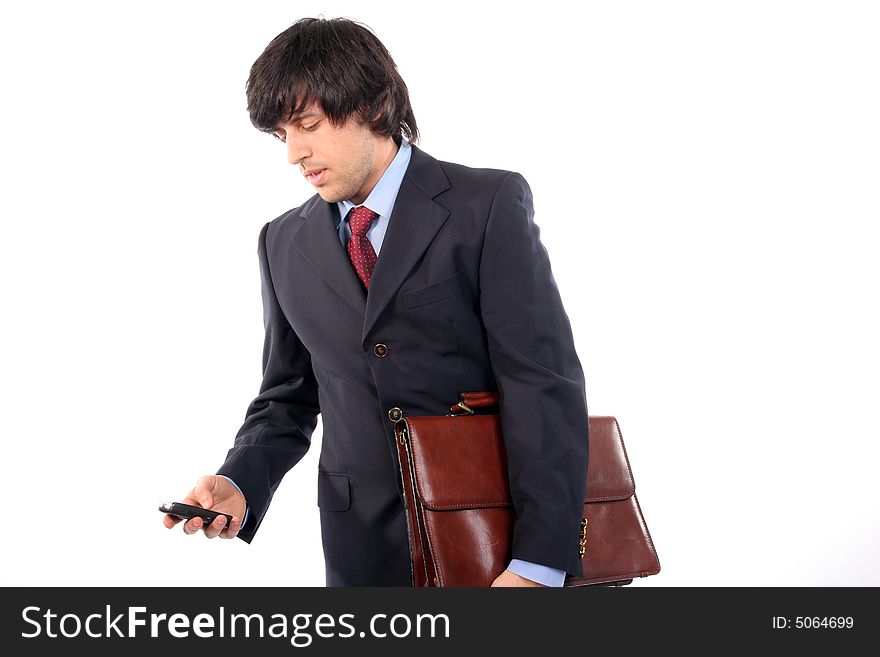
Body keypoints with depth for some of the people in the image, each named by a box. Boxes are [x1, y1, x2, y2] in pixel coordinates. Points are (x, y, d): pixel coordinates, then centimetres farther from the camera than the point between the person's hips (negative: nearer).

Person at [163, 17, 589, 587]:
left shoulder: (489, 204, -8)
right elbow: (289, 399, 13)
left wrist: (539, 562, -22)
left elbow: (546, 385, -14)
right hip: (364, 551, 4)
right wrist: (239, 484, -7)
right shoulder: (284, 245, 7)